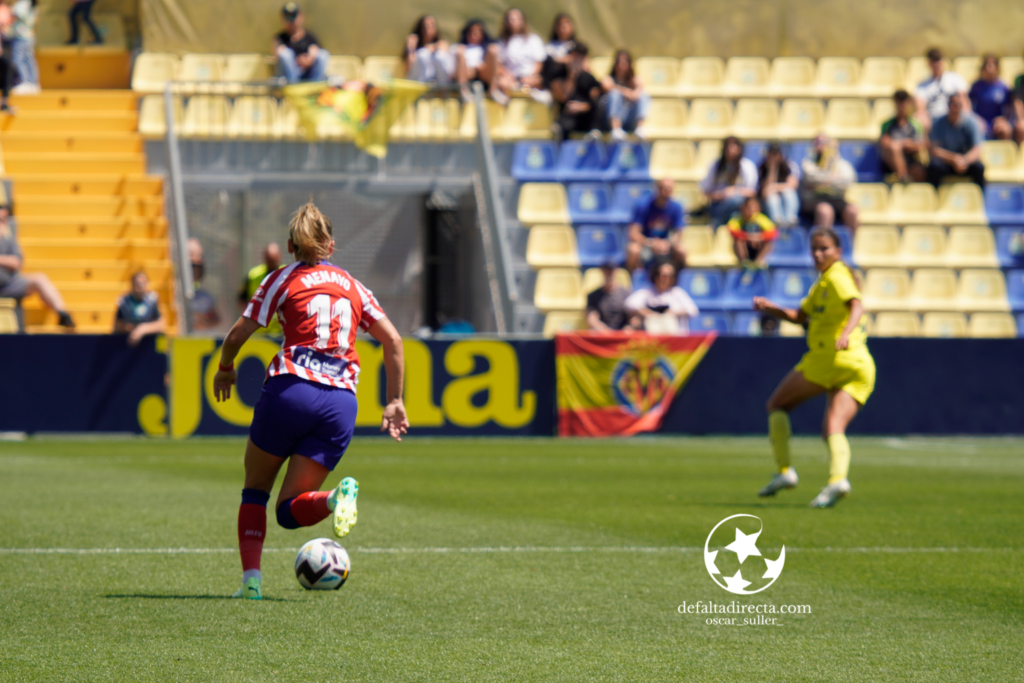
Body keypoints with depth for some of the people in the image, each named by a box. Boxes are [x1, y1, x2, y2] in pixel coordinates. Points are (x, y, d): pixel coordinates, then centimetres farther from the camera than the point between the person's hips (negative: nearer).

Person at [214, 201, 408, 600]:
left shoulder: (283, 279, 10)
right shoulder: (353, 287, 21)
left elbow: (237, 335, 6)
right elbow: (392, 340, 12)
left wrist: (225, 368, 25)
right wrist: (395, 401, 14)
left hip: (290, 389, -3)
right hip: (341, 400, 3)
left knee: (255, 490, 17)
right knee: (289, 511, 6)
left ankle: (251, 578, -1)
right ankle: (336, 499, -26)